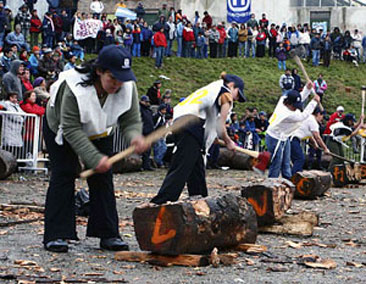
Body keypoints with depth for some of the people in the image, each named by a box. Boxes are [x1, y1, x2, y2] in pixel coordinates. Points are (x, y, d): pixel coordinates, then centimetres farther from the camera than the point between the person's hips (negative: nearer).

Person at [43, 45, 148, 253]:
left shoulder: (128, 88, -26)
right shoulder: (74, 87, -40)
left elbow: (131, 121, -20)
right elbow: (71, 129, -37)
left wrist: (135, 137, -45)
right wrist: (95, 158, -42)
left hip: (100, 132, 4)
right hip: (60, 129, -4)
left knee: (103, 177, -3)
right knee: (64, 174, -13)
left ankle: (108, 234, 1)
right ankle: (56, 235, -11)